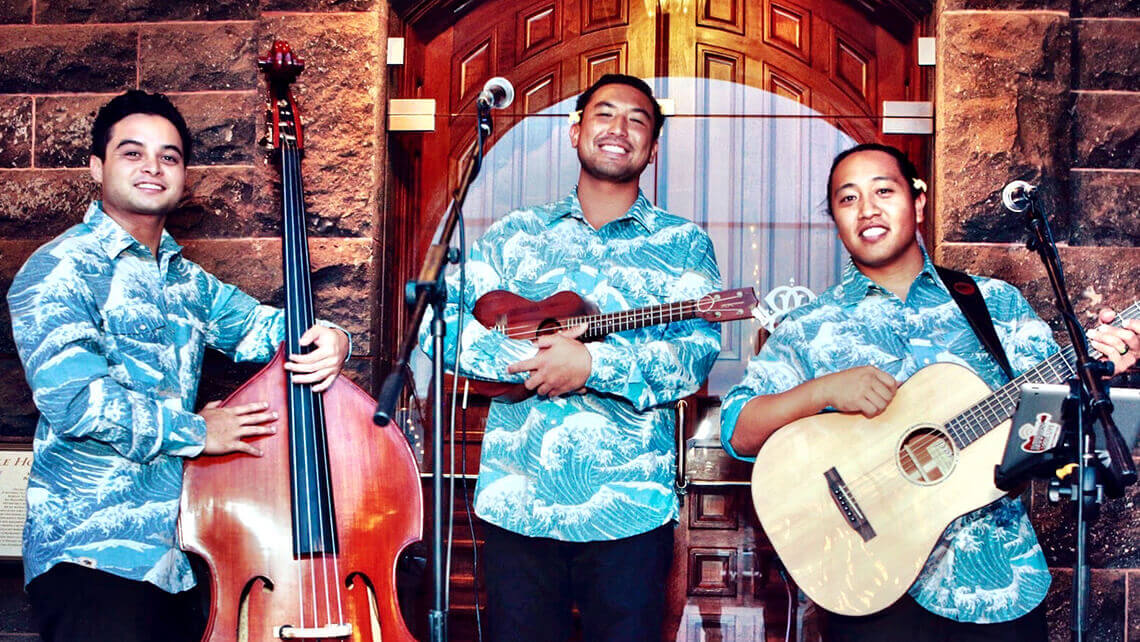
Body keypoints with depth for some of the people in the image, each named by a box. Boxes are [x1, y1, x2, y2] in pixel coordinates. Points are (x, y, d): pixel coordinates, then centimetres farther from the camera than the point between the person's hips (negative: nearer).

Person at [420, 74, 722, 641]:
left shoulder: (683, 244, 6)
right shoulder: (516, 233, 11)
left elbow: (696, 354, -7)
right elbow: (437, 320, 0)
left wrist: (592, 365, -20)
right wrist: (524, 357, -16)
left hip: (629, 509, -1)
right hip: (514, 502, 2)